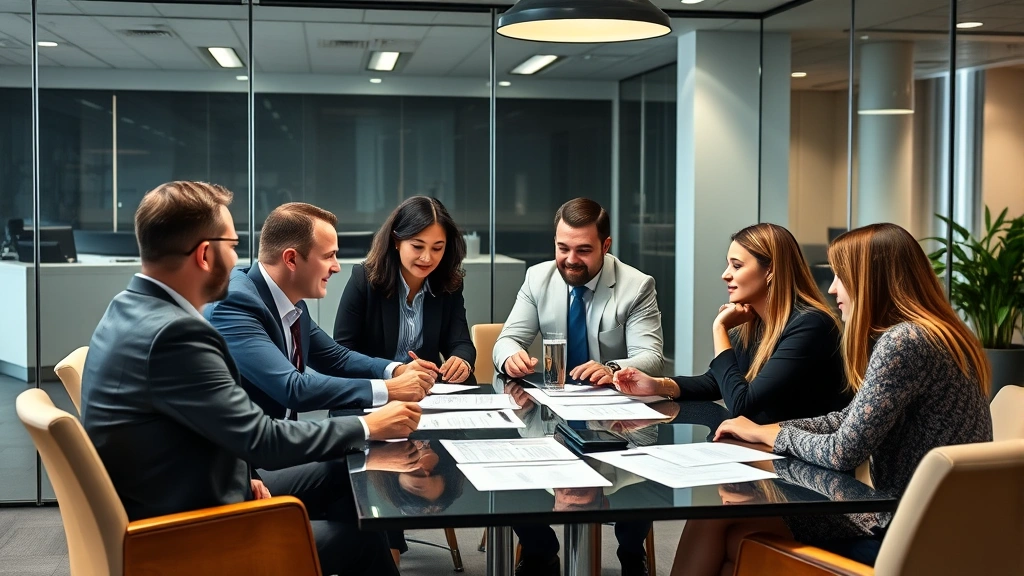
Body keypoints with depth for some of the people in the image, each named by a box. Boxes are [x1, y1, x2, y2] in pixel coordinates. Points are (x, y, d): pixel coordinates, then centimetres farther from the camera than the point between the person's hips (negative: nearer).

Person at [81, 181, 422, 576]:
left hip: (174, 503, 9)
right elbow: (264, 441, -24)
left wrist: (242, 474, -1)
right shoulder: (174, 332, -28)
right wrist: (368, 426, -11)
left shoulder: (132, 309, 3)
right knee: (364, 540, 1)